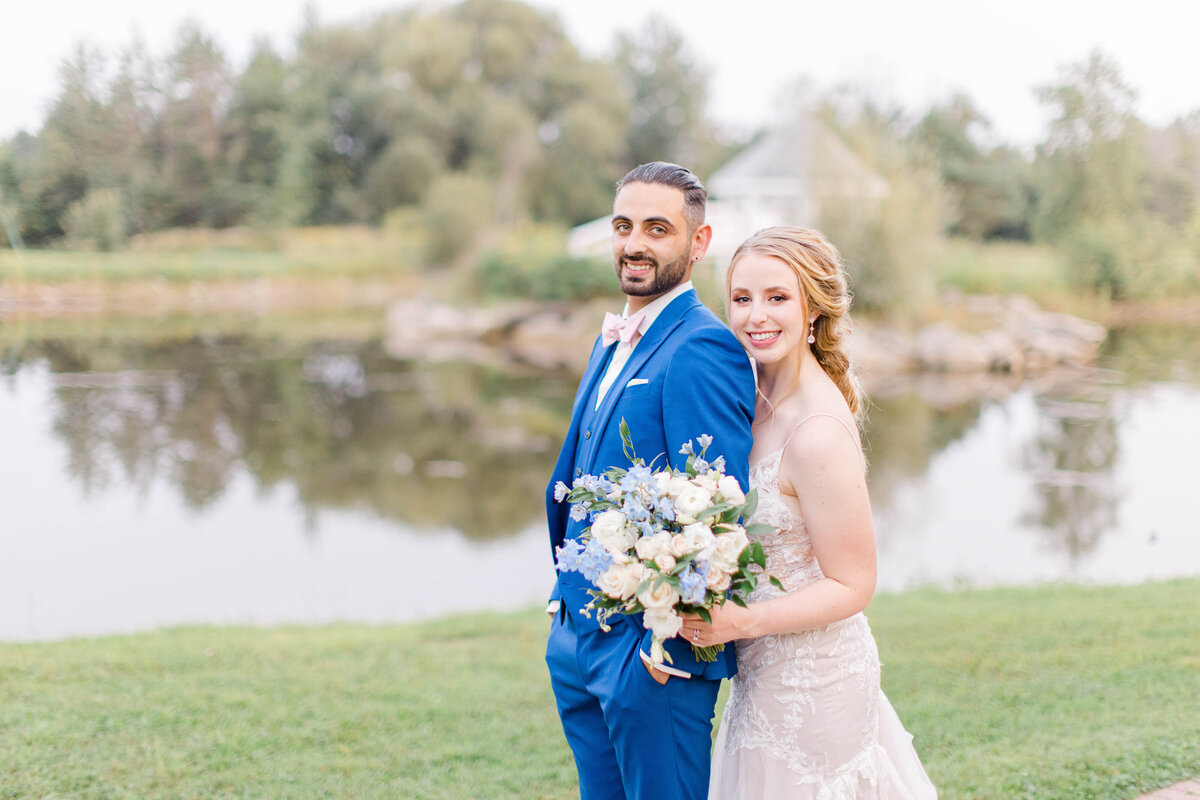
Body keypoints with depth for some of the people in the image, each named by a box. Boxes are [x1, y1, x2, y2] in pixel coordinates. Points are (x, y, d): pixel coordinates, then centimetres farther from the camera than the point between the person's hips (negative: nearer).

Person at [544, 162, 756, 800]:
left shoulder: (703, 351, -17)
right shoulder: (613, 341, 13)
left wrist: (674, 643, -20)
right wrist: (568, 593, 17)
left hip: (649, 650, -9)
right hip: (576, 638, 9)